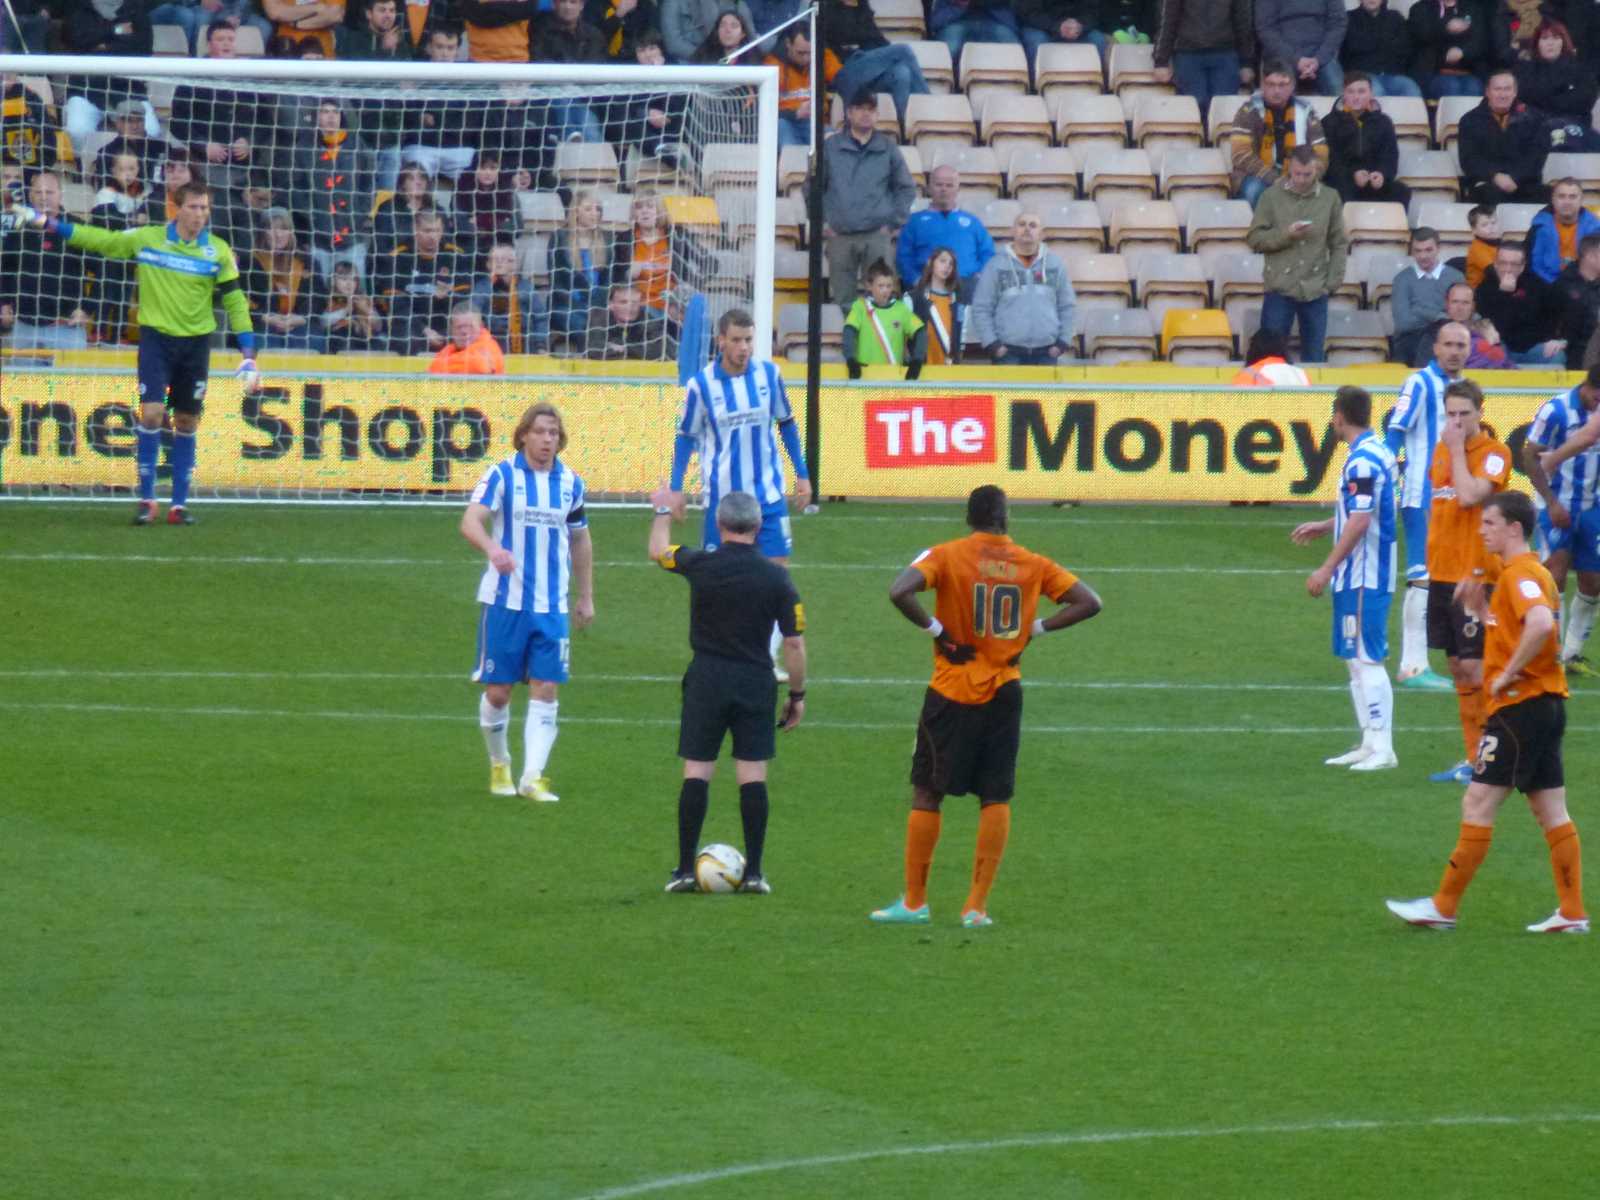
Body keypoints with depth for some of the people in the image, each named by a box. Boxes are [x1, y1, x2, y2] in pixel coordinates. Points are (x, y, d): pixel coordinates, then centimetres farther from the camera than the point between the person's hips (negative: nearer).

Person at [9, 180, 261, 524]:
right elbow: (98, 240, 6)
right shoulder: (146, 239, -2)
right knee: (151, 413, -14)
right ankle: (146, 500, -5)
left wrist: (249, 357, -4)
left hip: (196, 342, 1)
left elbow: (235, 302, 2)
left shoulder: (218, 251, -2)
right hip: (156, 337, -1)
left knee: (187, 423, 5)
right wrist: (43, 222, 4)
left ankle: (179, 505, 13)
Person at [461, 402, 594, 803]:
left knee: (545, 689, -6)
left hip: (553, 605, 3)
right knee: (498, 690, 1)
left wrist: (586, 596, 20)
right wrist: (491, 547, -42)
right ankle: (499, 764, 24)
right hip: (505, 601, -3)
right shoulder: (502, 476, -6)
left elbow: (580, 540, 20)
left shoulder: (570, 483, 7)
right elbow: (470, 520, -21)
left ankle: (532, 777, -6)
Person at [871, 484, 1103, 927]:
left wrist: (934, 628, -12)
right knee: (996, 798, 7)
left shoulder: (947, 555, -8)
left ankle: (914, 902, 11)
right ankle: (977, 906, 3)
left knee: (926, 794, 8)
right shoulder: (1032, 564, 2)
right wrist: (1036, 628, 3)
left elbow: (900, 592, -24)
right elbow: (1088, 602, 3)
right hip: (1005, 694, 2)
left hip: (952, 694, -2)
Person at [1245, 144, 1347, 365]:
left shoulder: (1329, 198, 4)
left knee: (1313, 358, 7)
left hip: (1316, 291, 1)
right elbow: (1254, 239, -2)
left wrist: (1334, 279, -1)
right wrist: (1285, 235, -16)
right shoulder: (1271, 197, 1)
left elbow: (1339, 243, 8)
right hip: (1280, 289, -1)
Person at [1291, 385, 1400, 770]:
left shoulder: (1362, 460, -18)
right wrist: (1324, 526, 31)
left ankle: (1382, 747, -9)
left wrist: (1327, 569, -21)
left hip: (1362, 577, -10)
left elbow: (1360, 522, -24)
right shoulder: (1376, 453, 12)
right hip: (1364, 575, 10)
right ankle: (1370, 743, 19)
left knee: (1367, 659, -9)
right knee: (1358, 659, 15)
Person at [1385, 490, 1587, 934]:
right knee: (1552, 814, 9)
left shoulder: (1521, 574, -14)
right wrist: (1481, 608, 11)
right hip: (1545, 703, 10)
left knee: (1477, 805, -6)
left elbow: (1541, 623, -32)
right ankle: (1572, 913, 8)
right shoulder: (1532, 574, 18)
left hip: (1519, 706, -10)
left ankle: (1443, 907, -4)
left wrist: (1509, 674, -23)